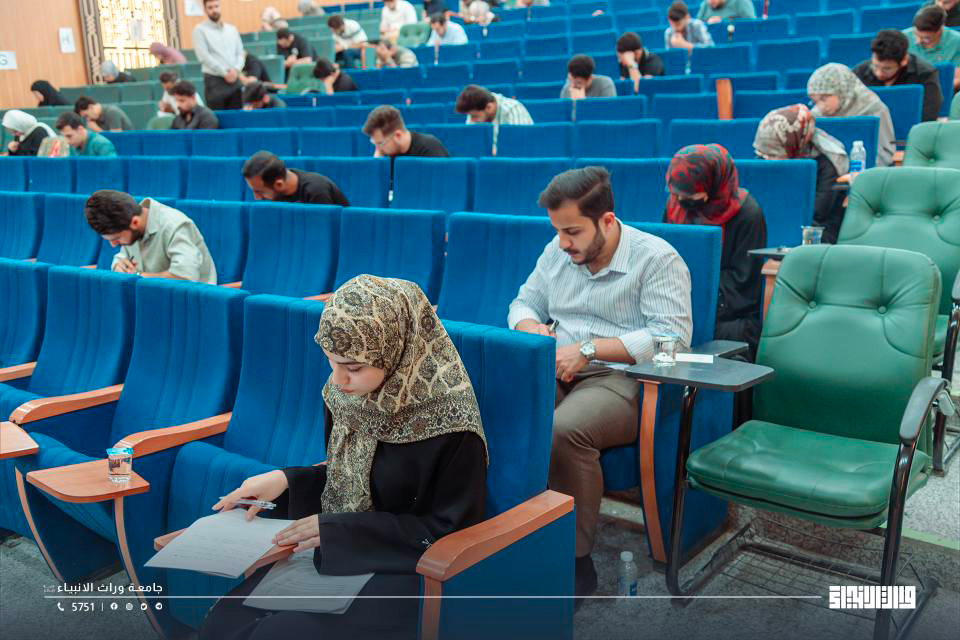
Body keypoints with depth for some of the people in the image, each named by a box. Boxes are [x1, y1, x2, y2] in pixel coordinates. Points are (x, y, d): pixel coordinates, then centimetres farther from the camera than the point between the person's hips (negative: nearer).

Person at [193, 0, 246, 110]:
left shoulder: (232, 29, 15)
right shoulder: (200, 30, 0)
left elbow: (240, 53, 11)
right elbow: (204, 56, -9)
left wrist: (236, 70, -9)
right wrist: (224, 73, -13)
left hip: (234, 80, 4)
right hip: (214, 81, -4)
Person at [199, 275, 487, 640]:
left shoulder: (449, 417, -22)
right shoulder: (344, 392, -3)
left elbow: (450, 527, -15)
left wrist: (339, 528, -17)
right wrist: (286, 480, -7)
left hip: (398, 566, -6)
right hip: (333, 549, 6)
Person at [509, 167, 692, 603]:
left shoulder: (658, 259, -4)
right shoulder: (556, 253, 15)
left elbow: (673, 334, -14)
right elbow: (524, 303, 23)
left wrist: (589, 348, -19)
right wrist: (531, 328, -3)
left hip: (622, 379, -5)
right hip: (554, 372, 6)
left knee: (565, 430, -36)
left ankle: (574, 562, -17)